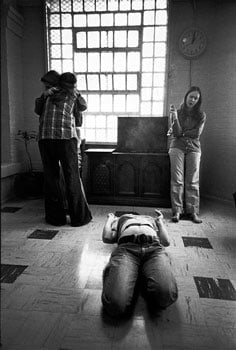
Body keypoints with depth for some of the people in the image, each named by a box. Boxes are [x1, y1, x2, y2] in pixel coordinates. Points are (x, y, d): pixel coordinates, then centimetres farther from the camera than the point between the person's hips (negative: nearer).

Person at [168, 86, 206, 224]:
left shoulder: (201, 115, 9)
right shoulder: (178, 112, 5)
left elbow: (197, 133, -3)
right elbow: (177, 132, -7)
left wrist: (182, 133, -3)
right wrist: (175, 118, -21)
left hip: (193, 148, 1)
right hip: (177, 147, -1)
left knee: (193, 181, -1)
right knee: (177, 180, -6)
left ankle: (193, 212, 4)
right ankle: (177, 211, -2)